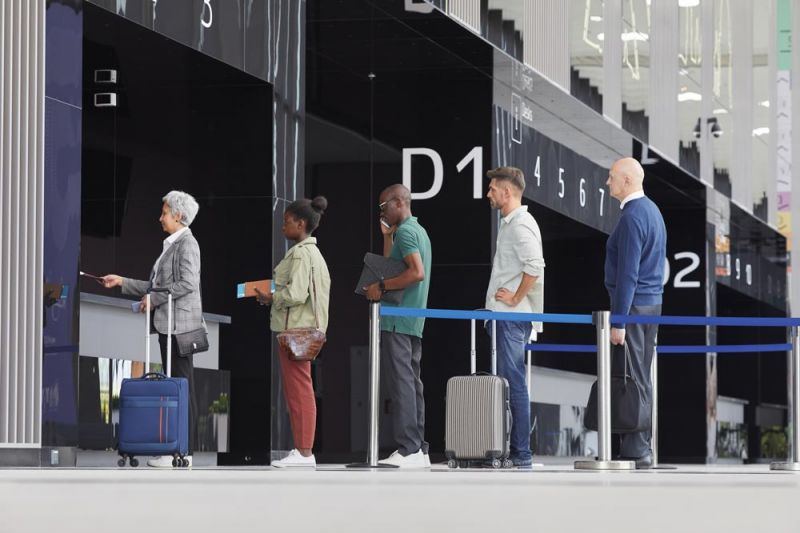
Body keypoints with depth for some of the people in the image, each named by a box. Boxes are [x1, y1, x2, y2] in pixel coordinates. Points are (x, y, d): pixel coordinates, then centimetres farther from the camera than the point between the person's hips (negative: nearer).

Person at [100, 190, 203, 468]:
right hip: (168, 324, 10)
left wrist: (153, 299, -14)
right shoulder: (172, 244, 19)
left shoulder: (186, 244, -10)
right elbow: (156, 285, 20)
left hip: (180, 323, -10)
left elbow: (187, 283, -20)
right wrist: (122, 282, 18)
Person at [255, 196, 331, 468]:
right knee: (299, 390, 13)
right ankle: (302, 449, 16)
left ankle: (304, 453, -6)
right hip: (305, 327, 10)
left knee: (298, 390, -7)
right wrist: (274, 296, 11)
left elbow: (295, 293, -23)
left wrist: (270, 297, -8)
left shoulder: (300, 254, -15)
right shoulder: (313, 252, 16)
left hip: (295, 330, -10)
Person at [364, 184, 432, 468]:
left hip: (398, 321, -10)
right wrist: (387, 237, 21)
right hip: (414, 322, 10)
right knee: (411, 382, 10)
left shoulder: (405, 232, -10)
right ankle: (419, 449, 11)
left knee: (400, 383, -11)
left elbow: (417, 272, -22)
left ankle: (407, 450, -15)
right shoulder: (418, 231, 20)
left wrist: (381, 286, -18)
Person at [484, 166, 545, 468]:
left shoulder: (521, 224, -13)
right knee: (508, 383, 12)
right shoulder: (509, 223, 18)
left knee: (514, 384, -9)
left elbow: (534, 265, -25)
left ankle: (521, 455, -7)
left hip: (512, 317, -10)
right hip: (504, 317, 10)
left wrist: (515, 298, -18)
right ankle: (513, 451, 16)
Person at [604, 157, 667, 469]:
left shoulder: (632, 217, -16)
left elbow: (627, 272, -20)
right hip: (652, 303, 10)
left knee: (630, 379, -7)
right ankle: (642, 448, 17)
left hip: (632, 305, -10)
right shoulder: (652, 210, 14)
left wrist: (618, 321, -20)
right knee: (642, 378, 13)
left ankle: (635, 450, -7)